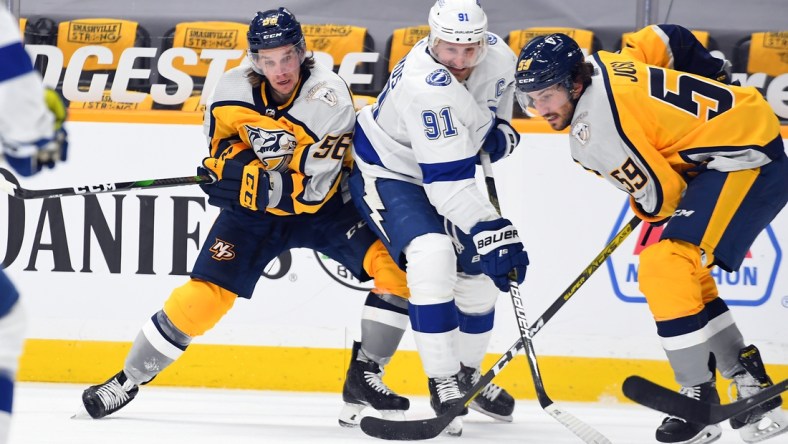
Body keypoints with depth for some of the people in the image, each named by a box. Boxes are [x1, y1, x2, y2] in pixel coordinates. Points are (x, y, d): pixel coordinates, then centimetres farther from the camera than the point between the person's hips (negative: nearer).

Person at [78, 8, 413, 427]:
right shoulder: (234, 89, -16)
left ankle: (364, 376, -8)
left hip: (323, 205, -1)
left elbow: (310, 188, -30)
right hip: (253, 207, 1)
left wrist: (246, 184, -36)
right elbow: (222, 133, 7)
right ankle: (129, 379, 8)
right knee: (205, 294, -9)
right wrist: (232, 159, -15)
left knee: (396, 264, -20)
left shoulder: (330, 100, -28)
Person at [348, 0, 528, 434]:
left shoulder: (498, 56, -15)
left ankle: (468, 373, 34)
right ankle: (443, 386, -23)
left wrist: (501, 131, -8)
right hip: (386, 171, -8)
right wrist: (491, 232, -45)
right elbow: (447, 184, -39)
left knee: (479, 271, 10)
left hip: (446, 170, 8)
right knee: (432, 256, -30)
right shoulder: (426, 87, -38)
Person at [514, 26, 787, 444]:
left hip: (746, 159, -11)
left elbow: (661, 193, -17)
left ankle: (699, 402, -15)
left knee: (664, 266, -18)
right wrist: (714, 84, 32)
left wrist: (646, 209, 6)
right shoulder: (603, 65, 6)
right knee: (683, 275, 17)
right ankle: (752, 387, 19)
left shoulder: (592, 130, -20)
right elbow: (667, 39, 19)